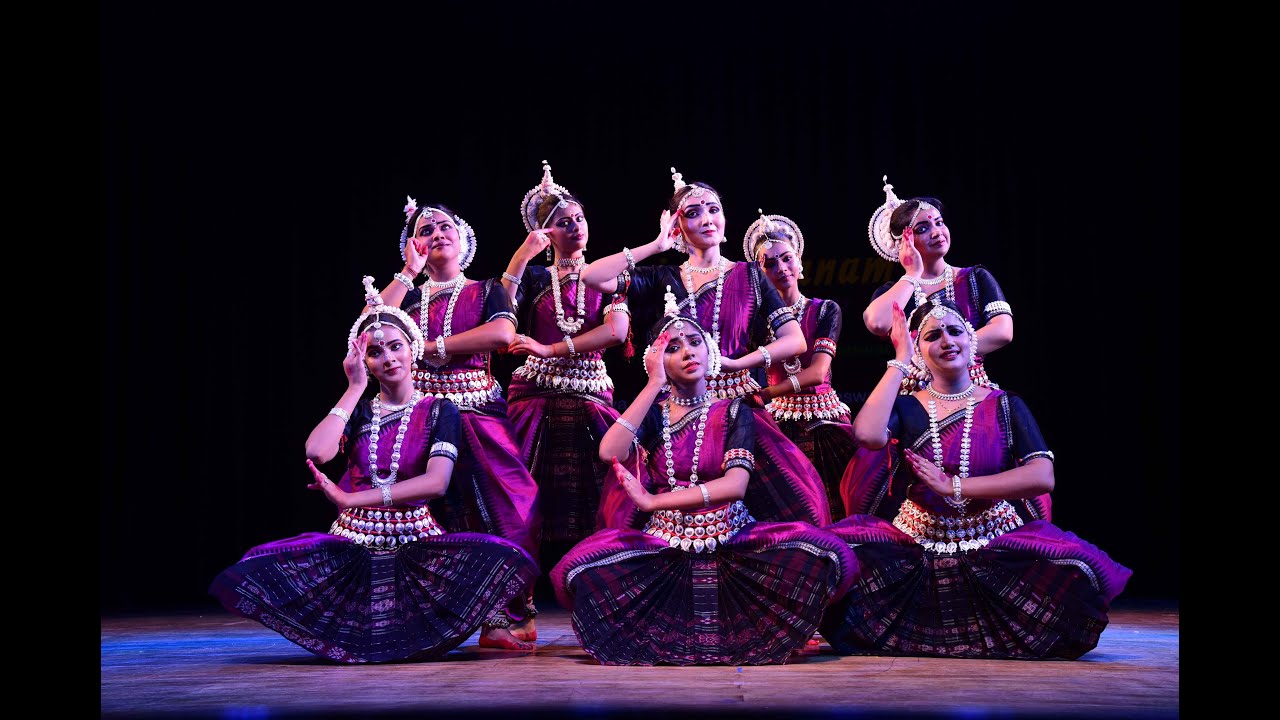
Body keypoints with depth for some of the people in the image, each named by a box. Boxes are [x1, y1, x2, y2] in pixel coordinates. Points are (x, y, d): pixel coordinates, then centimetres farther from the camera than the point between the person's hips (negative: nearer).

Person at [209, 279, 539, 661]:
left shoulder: (439, 411, 3)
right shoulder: (358, 411, 10)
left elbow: (436, 483, -14)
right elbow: (316, 453, -12)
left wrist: (350, 498, -16)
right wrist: (355, 388, -5)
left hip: (416, 543, -2)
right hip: (354, 542, 2)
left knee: (503, 559, -32)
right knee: (254, 574, -23)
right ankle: (360, 626, -4)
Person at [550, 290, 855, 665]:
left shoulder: (733, 411, 6)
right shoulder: (652, 413, 9)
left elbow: (736, 484, -12)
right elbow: (610, 452, -14)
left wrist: (655, 502, -18)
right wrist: (654, 384, -10)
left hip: (733, 542, 0)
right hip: (664, 546, 1)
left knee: (825, 556, -29)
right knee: (577, 572, -28)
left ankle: (739, 628, -5)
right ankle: (667, 631, -4)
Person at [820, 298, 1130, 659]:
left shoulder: (1006, 407, 6)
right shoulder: (906, 408, 6)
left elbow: (1042, 477, -10)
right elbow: (868, 434, -18)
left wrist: (954, 487, -14)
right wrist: (900, 360, -7)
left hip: (995, 547, 0)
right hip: (916, 545, 0)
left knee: (1077, 570, -29)